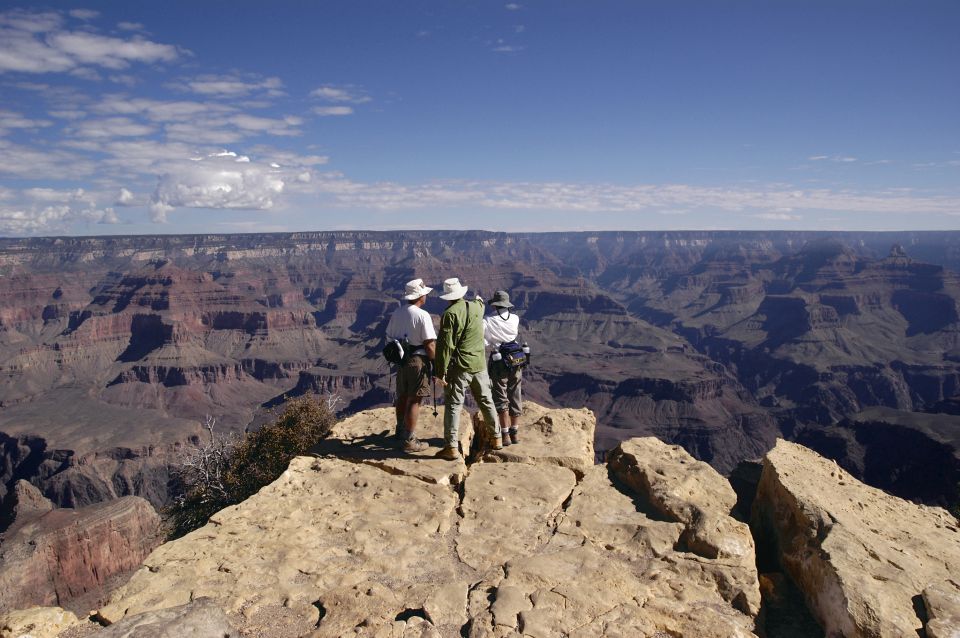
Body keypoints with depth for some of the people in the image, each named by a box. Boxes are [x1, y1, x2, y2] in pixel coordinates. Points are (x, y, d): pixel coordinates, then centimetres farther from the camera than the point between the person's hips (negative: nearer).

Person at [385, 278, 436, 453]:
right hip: (418, 361, -7)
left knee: (403, 397, 21)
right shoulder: (422, 315, -17)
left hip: (401, 360, 8)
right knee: (414, 400, 0)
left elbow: (389, 336, 13)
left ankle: (401, 430, 37)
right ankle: (409, 440, 5)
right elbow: (430, 345, -18)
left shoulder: (397, 313, 5)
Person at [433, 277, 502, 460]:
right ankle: (496, 437, 30)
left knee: (453, 405, -1)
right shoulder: (476, 307, 4)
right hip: (479, 365, 6)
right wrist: (480, 300, 54)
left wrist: (441, 372, -13)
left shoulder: (450, 314, -13)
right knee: (486, 402, 18)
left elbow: (445, 345, -17)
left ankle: (451, 447, -3)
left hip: (459, 367, -5)